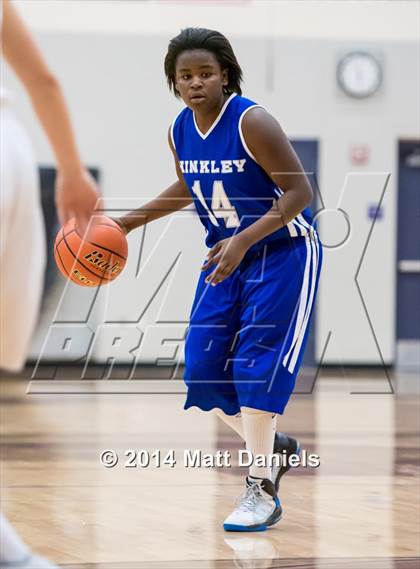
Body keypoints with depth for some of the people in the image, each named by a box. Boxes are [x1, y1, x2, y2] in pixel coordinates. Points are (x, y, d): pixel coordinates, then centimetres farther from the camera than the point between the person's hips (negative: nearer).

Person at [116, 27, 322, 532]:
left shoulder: (252, 122, -23)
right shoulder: (179, 131, -2)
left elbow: (300, 192, -23)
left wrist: (243, 240, -31)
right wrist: (131, 221, 13)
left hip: (283, 253, -7)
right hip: (226, 255, 7)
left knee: (258, 366, -14)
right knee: (202, 370, 1)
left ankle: (261, 491, -7)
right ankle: (274, 446, 24)